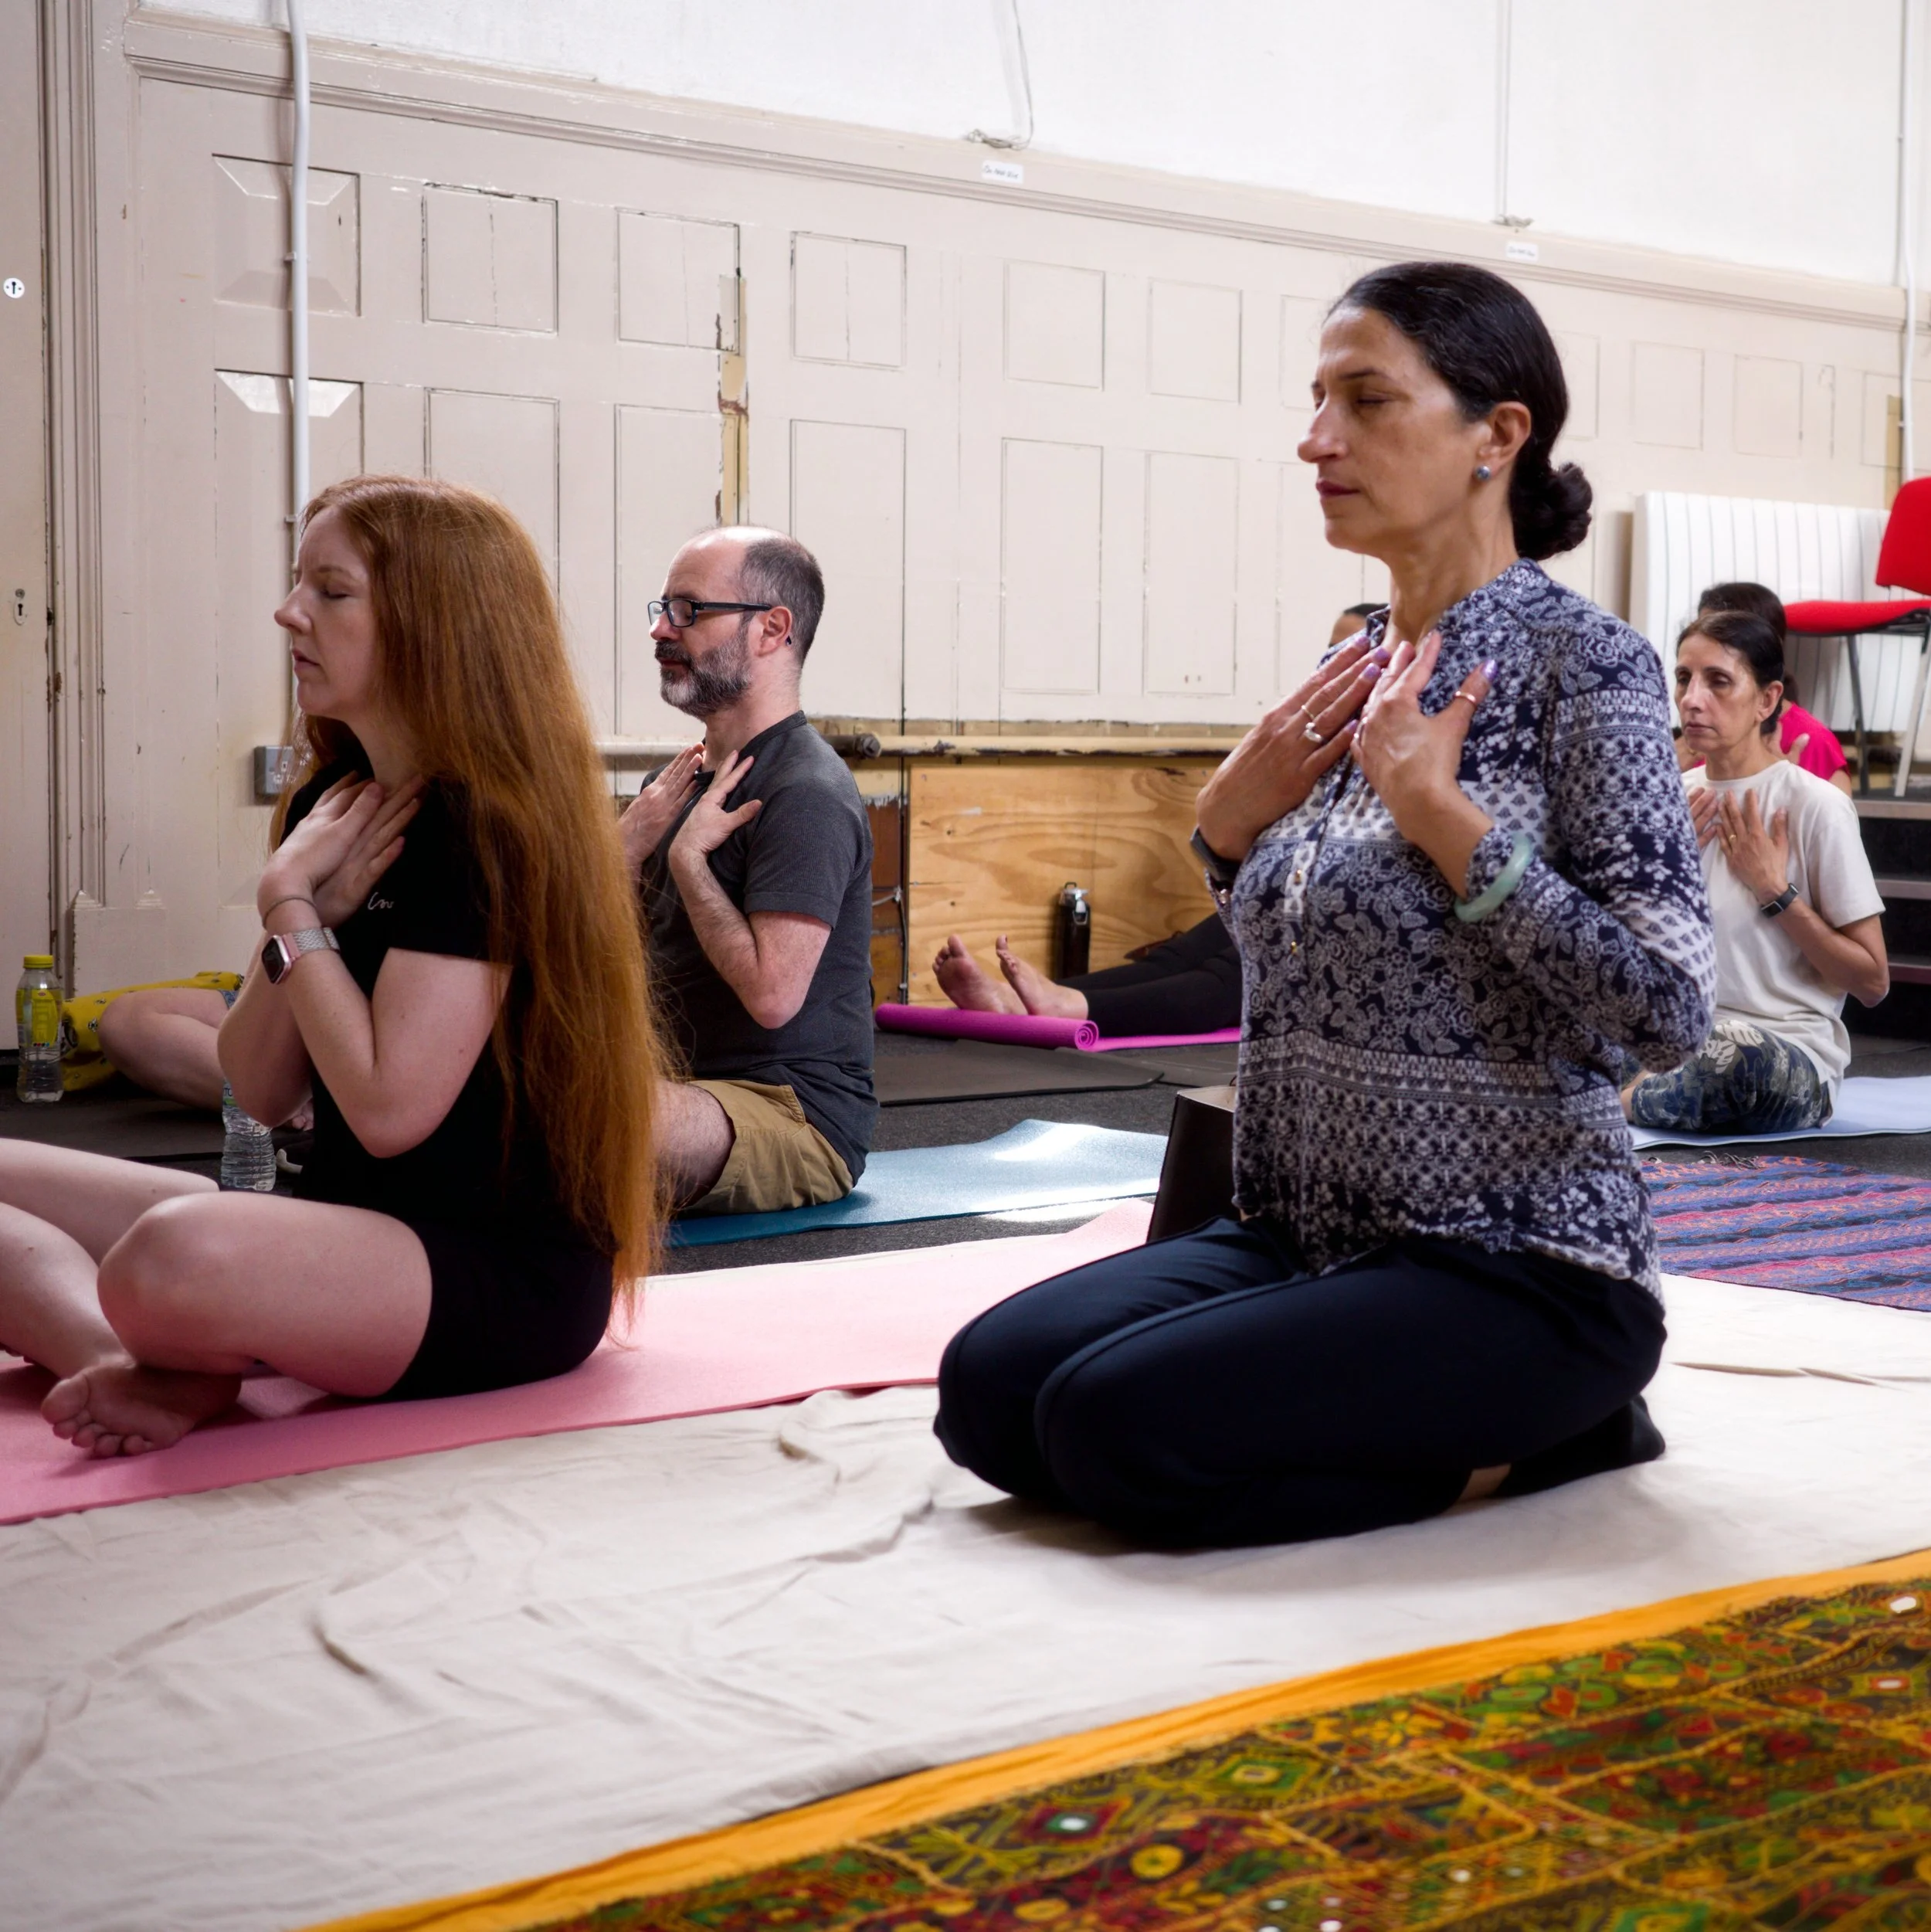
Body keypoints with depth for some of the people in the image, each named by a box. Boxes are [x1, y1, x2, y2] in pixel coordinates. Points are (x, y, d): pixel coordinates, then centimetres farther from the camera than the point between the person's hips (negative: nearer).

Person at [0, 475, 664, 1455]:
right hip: (350, 1224, 10)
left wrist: (289, 902, -13)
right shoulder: (334, 803, 11)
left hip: (511, 1272, -9)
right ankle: (154, 1367, -20)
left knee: (176, 1258, -39)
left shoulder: (486, 830, -15)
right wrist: (316, 911, -9)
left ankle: (175, 1369, -5)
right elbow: (260, 1089, 8)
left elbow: (389, 1106, -23)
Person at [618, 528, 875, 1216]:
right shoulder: (682, 781, 16)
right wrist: (628, 851, -2)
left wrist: (687, 857, -14)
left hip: (797, 1113, -9)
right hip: (684, 1086, 9)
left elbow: (772, 994, -24)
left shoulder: (807, 795, -14)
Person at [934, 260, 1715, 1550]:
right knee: (989, 1385, -11)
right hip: (1309, 1236, 8)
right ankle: (1444, 1430, 5)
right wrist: (1234, 820, 2)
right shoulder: (1355, 672, 11)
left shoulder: (1580, 660, -10)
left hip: (1514, 1262, -7)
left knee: (1117, 1425, -25)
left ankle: (1520, 1449, -2)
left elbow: (1669, 1011, -19)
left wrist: (1438, 811, -19)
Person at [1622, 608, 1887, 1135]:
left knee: (1733, 1051, -40)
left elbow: (1872, 982, -6)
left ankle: (1621, 1102, -14)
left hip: (1791, 1053, -3)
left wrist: (1774, 891, -11)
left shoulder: (1816, 806, -6)